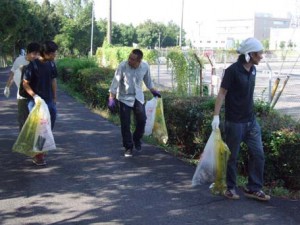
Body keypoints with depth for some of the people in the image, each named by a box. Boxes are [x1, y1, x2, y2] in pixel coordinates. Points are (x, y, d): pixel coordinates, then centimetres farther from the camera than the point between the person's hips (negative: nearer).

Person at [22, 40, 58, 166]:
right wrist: (35, 96, -22)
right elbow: (25, 84, -11)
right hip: (36, 101, -6)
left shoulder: (51, 64, 3)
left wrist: (54, 97, 13)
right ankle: (37, 155, 9)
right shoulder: (33, 65, -14)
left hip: (49, 101, 6)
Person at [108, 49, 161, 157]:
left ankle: (137, 139, 29)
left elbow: (147, 79, 9)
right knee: (125, 124, -3)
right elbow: (115, 81, -15)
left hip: (138, 97, 3)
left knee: (142, 120, 1)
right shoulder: (122, 66, -22)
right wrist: (111, 98, -19)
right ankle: (128, 147, 12)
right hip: (125, 98, -3)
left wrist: (153, 91, 18)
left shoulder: (145, 66, -12)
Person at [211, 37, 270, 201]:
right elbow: (222, 93, -14)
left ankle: (253, 188, 16)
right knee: (232, 157, 6)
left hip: (251, 121, 7)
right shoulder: (233, 70, -15)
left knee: (258, 154, 5)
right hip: (235, 122, -7)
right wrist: (216, 116, -19)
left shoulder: (252, 69, 6)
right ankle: (230, 188, 22)